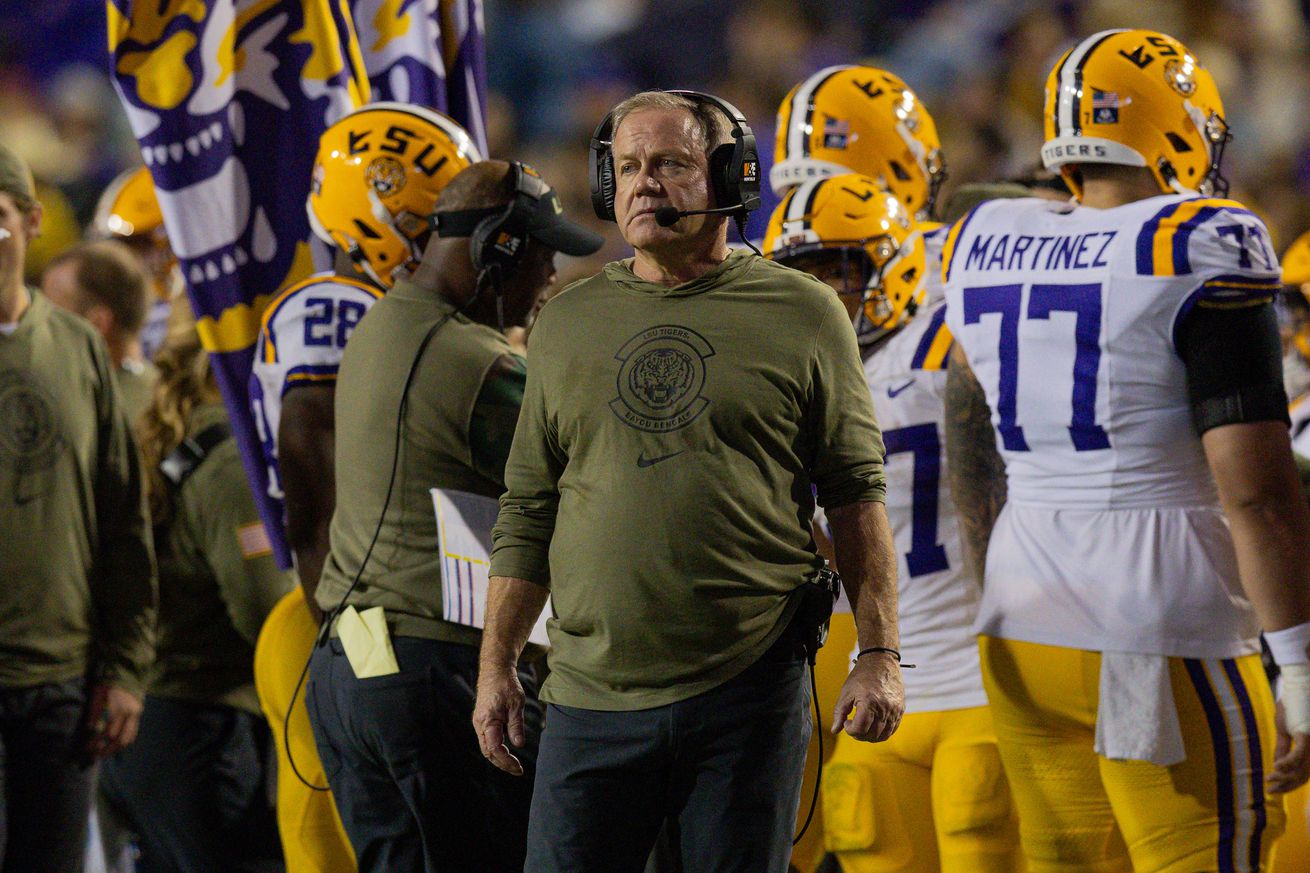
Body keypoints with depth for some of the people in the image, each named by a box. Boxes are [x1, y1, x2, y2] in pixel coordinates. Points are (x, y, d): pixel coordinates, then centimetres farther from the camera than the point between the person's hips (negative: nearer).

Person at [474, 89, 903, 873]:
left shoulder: (801, 315, 2)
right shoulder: (569, 322, 11)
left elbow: (856, 495, 2)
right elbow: (528, 511, 15)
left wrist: (880, 652, -4)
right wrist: (497, 665, 11)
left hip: (748, 692, -2)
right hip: (595, 695, 3)